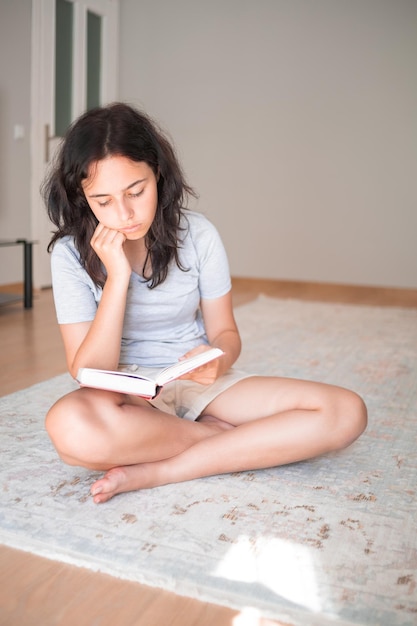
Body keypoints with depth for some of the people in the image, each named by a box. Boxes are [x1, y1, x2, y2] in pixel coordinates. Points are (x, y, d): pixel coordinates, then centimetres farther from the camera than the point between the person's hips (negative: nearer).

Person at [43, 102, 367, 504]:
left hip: (200, 383, 2)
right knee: (70, 425, -39)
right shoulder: (71, 253, -10)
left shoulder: (198, 235, -6)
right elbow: (89, 373, -12)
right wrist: (118, 276, -22)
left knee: (346, 413, -18)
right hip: (127, 396, -1)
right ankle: (234, 440, -14)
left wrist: (218, 360, -23)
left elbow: (224, 332, 2)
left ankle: (154, 472, -20)